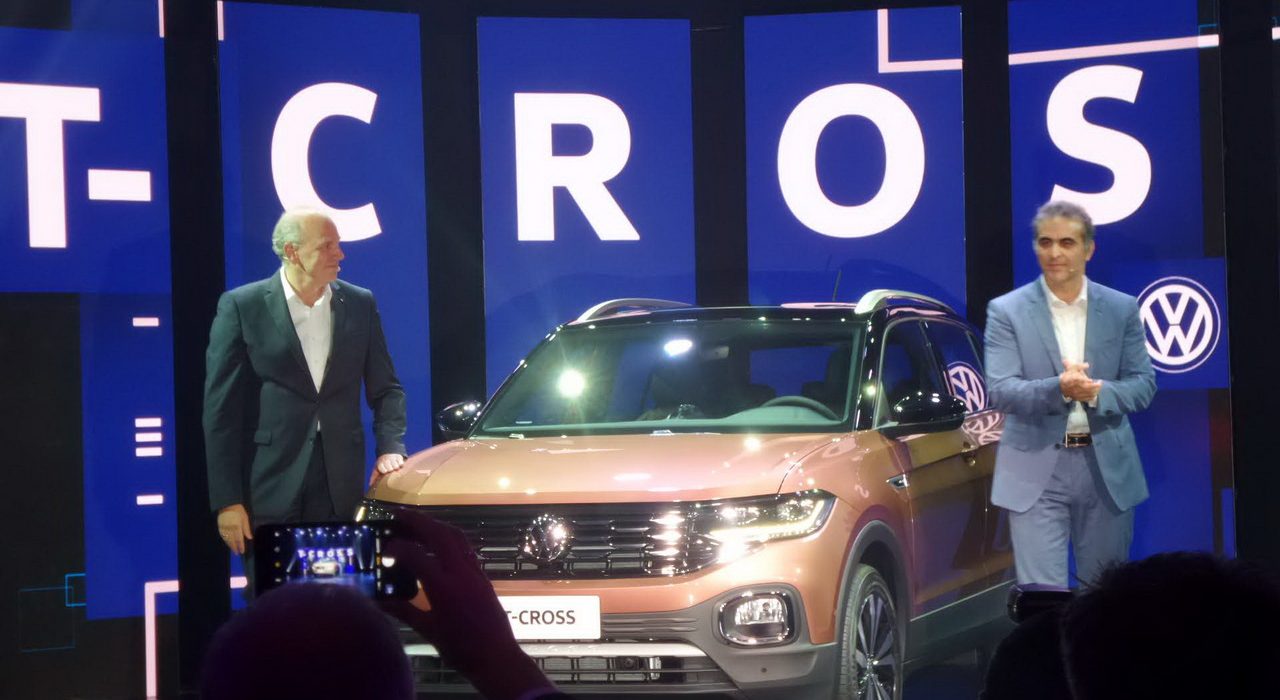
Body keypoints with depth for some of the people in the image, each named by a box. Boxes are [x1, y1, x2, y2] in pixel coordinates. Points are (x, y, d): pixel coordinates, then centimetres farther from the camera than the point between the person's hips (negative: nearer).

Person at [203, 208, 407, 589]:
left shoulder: (360, 304, 9)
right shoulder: (242, 307, -2)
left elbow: (386, 388, 17)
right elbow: (220, 409, -4)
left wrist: (390, 446, -2)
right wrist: (226, 500, -9)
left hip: (342, 490, 3)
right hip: (270, 494, -3)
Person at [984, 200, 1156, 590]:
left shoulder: (1122, 309, 6)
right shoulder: (1006, 312, 0)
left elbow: (1144, 386, 3)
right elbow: (1000, 392, -9)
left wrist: (1096, 391, -19)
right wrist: (1058, 389, -27)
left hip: (1107, 469, 2)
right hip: (1036, 472, -2)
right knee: (1041, 592, -7)